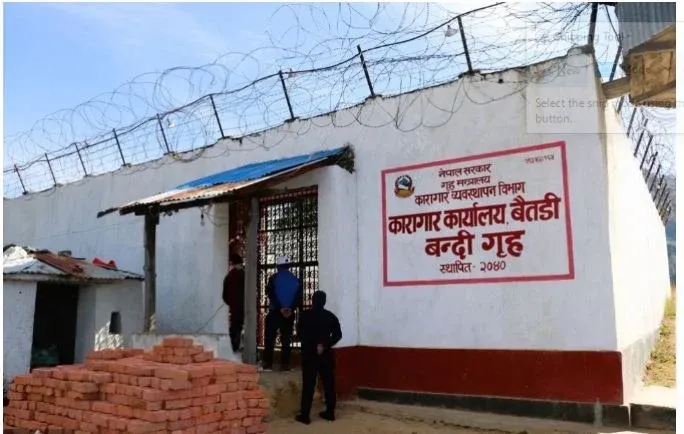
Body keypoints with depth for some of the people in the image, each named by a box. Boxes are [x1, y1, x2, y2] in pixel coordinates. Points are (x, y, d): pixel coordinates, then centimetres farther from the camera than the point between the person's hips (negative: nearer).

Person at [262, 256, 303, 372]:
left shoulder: (274, 278, 1)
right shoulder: (296, 280, 9)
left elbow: (270, 294, -8)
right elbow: (299, 297, 2)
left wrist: (280, 308, -10)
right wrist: (291, 308, -7)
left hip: (275, 312, -2)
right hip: (290, 313, 2)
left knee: (270, 338, 2)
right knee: (286, 339, 5)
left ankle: (268, 363, -2)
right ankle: (285, 364, 0)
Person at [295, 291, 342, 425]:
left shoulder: (305, 315, -2)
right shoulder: (331, 316, 5)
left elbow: (300, 334, -6)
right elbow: (338, 334, -3)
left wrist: (312, 345, -2)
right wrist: (325, 345, -7)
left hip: (309, 354, -2)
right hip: (326, 355, 3)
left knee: (308, 385, -1)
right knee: (329, 384, 10)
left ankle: (305, 415, 0)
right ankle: (330, 412, 16)